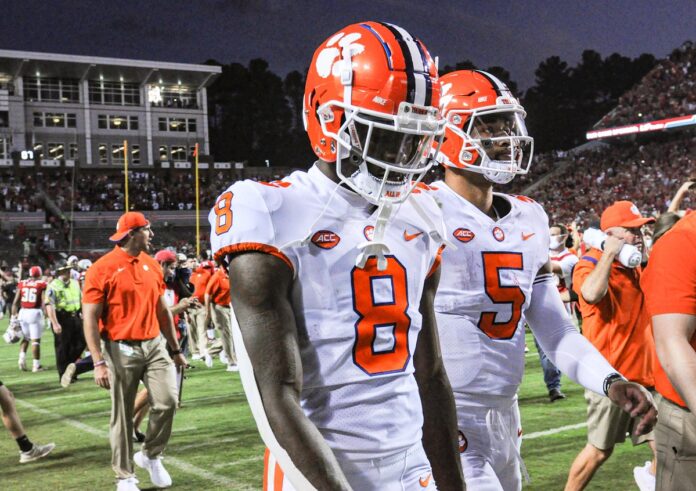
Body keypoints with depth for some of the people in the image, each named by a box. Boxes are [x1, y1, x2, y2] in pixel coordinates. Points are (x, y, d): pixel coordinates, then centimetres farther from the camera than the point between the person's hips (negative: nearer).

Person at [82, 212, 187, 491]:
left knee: (167, 402, -3)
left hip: (154, 345, 5)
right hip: (121, 350, -5)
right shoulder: (102, 269, -10)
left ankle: (150, 455, 22)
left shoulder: (152, 266, 9)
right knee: (122, 415, 4)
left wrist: (175, 349, 17)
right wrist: (99, 362, -17)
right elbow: (90, 319, -11)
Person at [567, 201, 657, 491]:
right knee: (599, 450, 4)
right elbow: (592, 293, -34)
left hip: (643, 374, 7)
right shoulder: (590, 264, -10)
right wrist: (609, 253, -22)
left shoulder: (636, 268, 13)